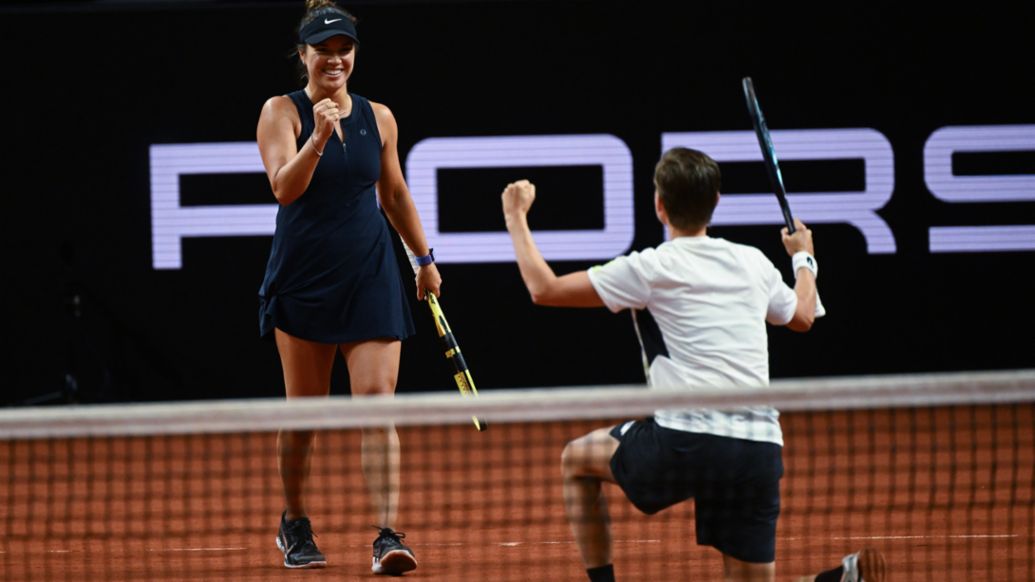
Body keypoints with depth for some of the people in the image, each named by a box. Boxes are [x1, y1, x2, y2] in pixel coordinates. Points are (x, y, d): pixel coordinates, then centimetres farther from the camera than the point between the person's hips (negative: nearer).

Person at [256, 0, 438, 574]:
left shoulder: (378, 117, 7)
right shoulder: (281, 112, -4)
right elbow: (284, 187, -19)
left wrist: (424, 258, 25)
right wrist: (319, 138, -34)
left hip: (370, 278, 2)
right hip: (303, 277, -2)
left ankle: (388, 534, -16)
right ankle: (294, 524, 26)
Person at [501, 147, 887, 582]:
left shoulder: (652, 268, 1)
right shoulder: (754, 264, 16)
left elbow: (544, 289, 5)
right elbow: (802, 316, 36)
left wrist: (516, 217, 20)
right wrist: (804, 259, 56)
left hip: (684, 442, -4)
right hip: (759, 448, 4)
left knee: (576, 459, 24)